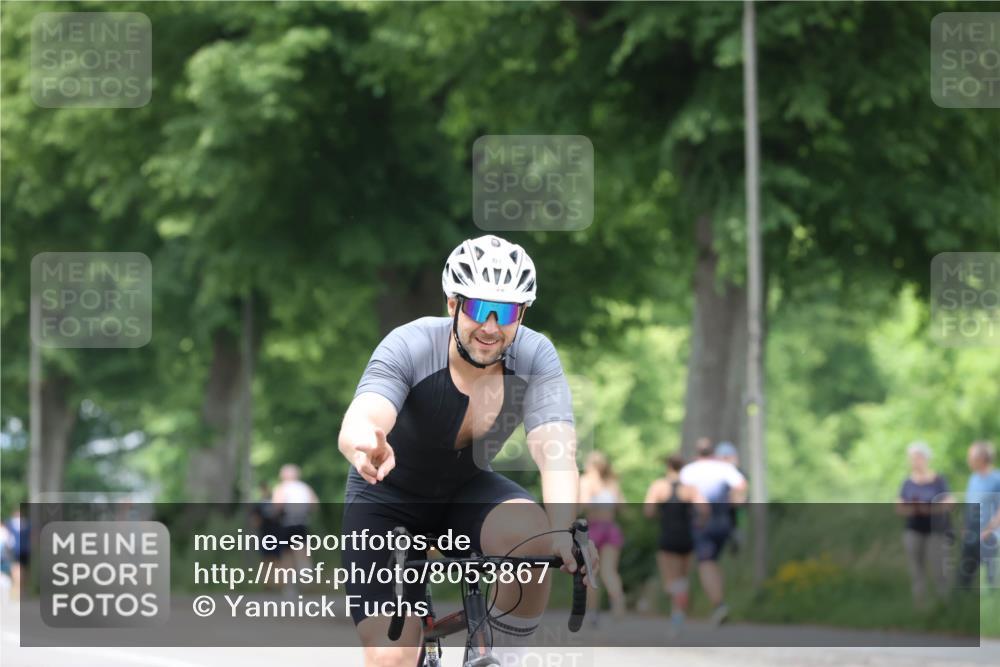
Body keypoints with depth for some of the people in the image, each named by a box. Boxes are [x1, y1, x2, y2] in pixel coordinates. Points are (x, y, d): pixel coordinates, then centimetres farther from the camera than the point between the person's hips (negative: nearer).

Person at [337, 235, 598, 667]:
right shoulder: (409, 347, -29)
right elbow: (356, 426, -46)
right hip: (389, 500, -2)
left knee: (535, 538, -31)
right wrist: (366, 448, -72)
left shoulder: (535, 358, -22)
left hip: (467, 492, 2)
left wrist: (564, 532, -54)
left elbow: (555, 453, -34)